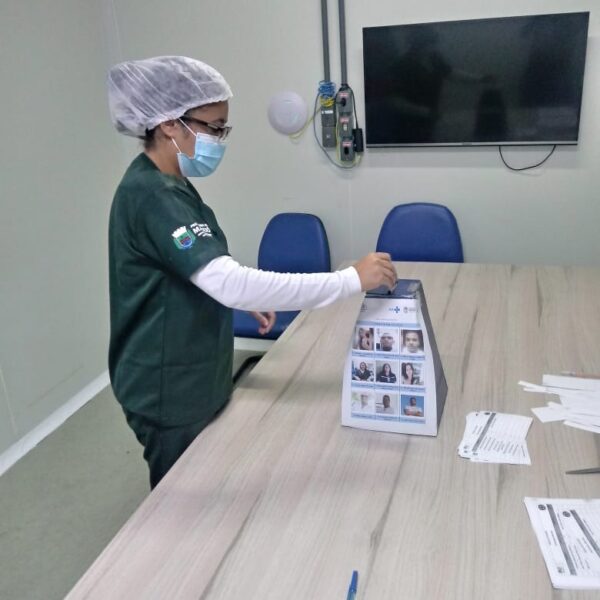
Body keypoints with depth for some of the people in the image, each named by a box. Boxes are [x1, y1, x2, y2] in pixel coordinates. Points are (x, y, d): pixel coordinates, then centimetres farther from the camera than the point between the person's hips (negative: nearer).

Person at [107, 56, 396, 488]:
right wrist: (352, 280, -34)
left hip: (193, 381, 9)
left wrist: (243, 301, 5)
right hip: (171, 392, -9)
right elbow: (230, 282, -36)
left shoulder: (165, 187, 7)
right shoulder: (151, 196, -26)